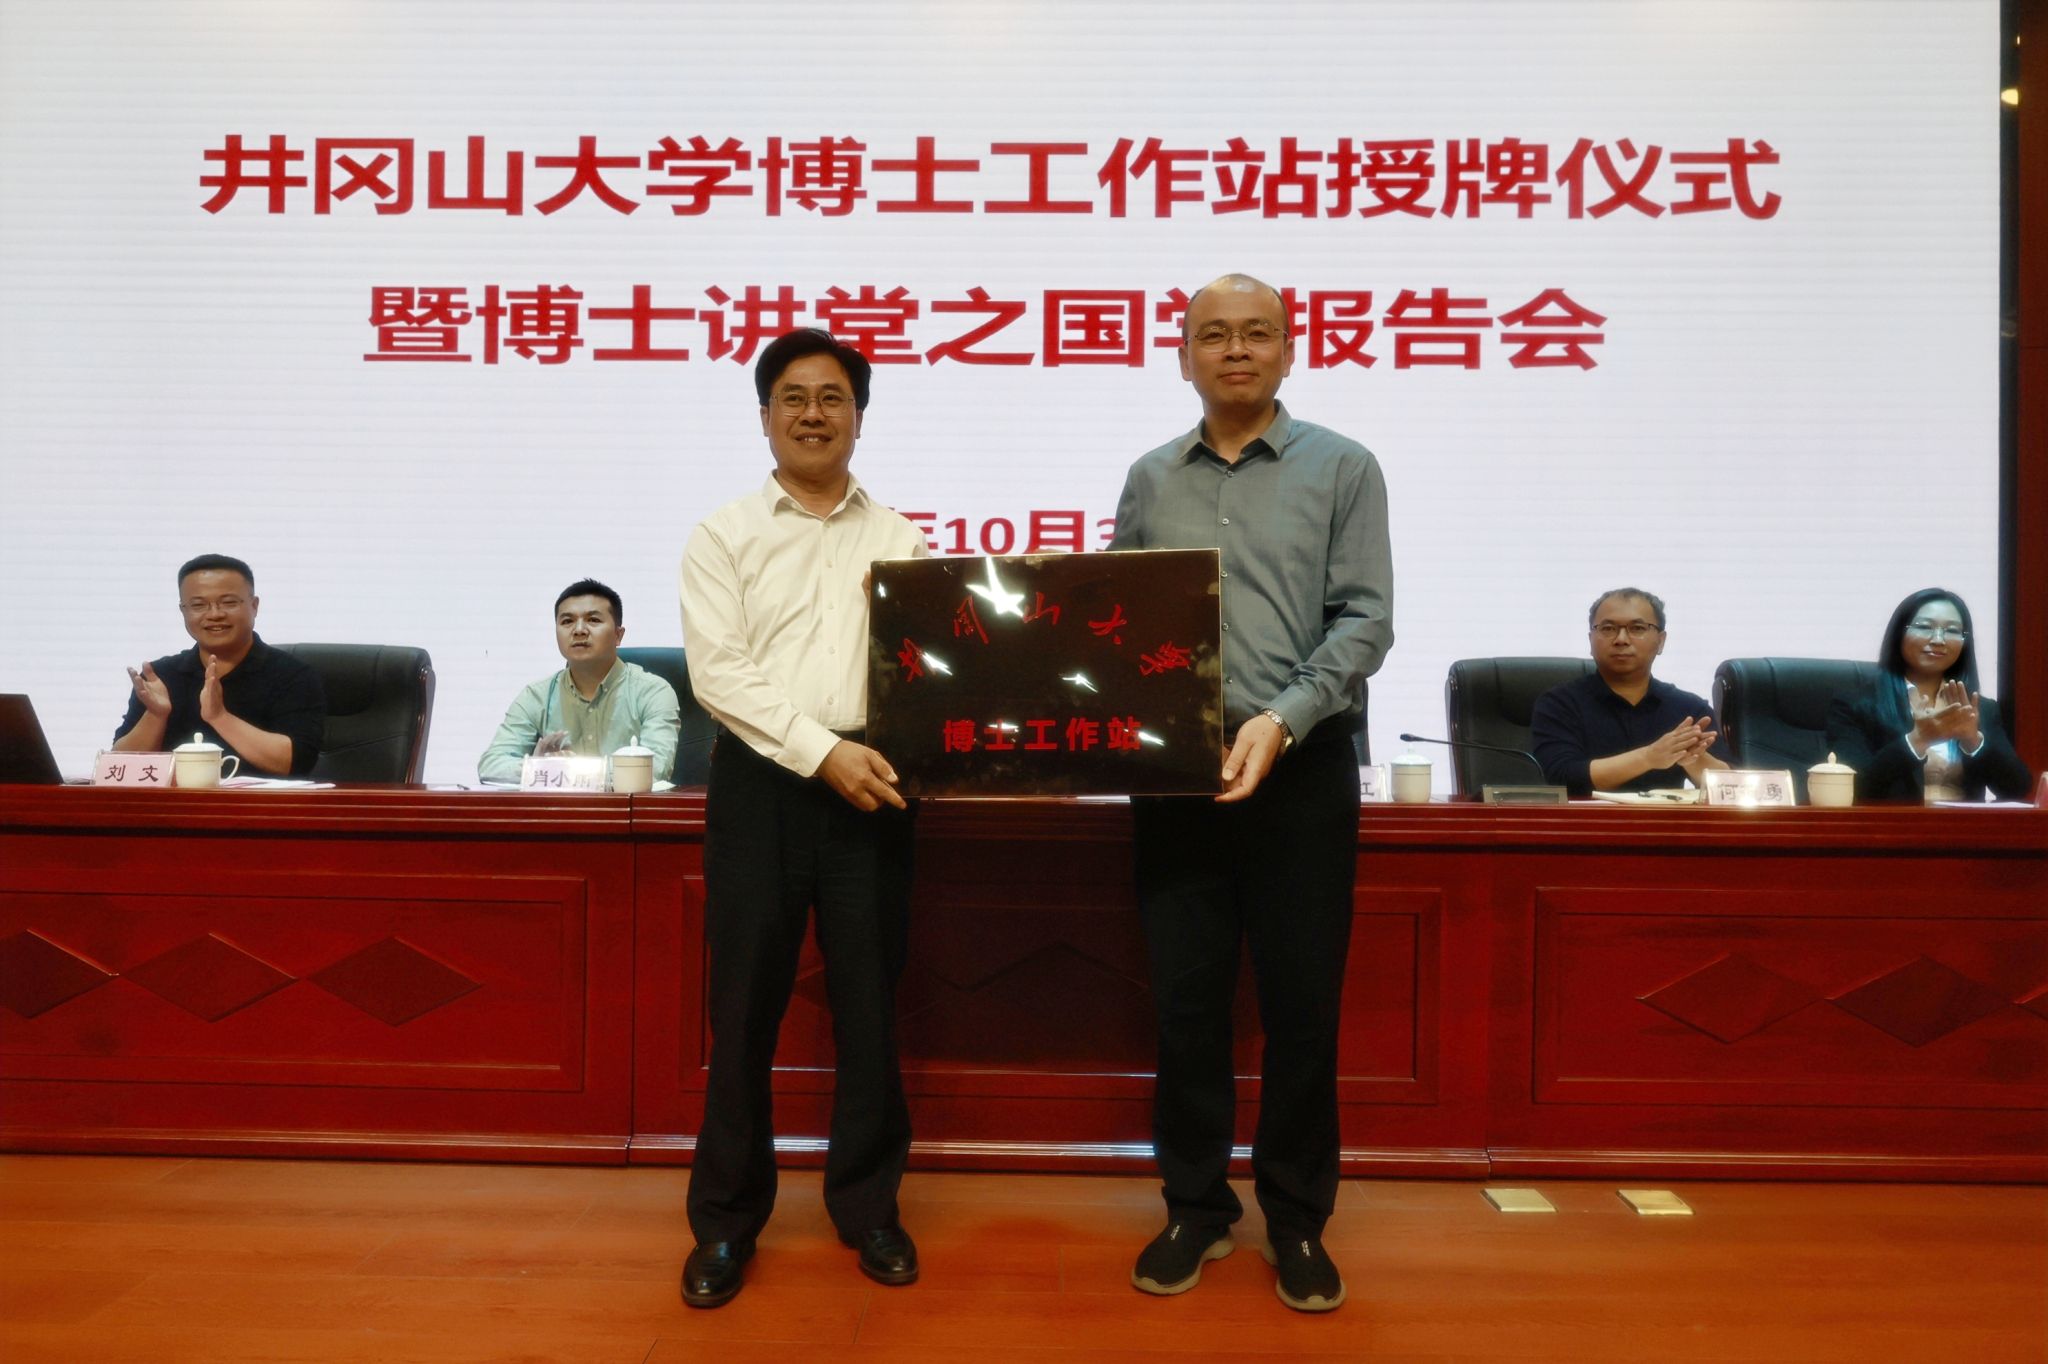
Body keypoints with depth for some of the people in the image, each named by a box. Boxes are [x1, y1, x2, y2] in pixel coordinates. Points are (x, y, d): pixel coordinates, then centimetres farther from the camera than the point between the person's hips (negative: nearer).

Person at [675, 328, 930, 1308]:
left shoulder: (901, 541, 10)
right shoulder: (723, 537, 4)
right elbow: (719, 673, -7)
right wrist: (822, 752, -16)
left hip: (871, 783, 2)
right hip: (762, 781, -1)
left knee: (869, 1003, 8)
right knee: (745, 1005, 4)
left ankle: (867, 1204, 24)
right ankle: (726, 1218, 19)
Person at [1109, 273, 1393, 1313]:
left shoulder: (1342, 468, 3)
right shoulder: (1148, 480, 11)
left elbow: (1364, 619, -6)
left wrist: (1283, 718, -20)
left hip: (1303, 766, -2)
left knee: (1301, 1001, 5)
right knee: (1184, 998, 7)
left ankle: (1297, 1218, 21)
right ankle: (1196, 1206, 23)